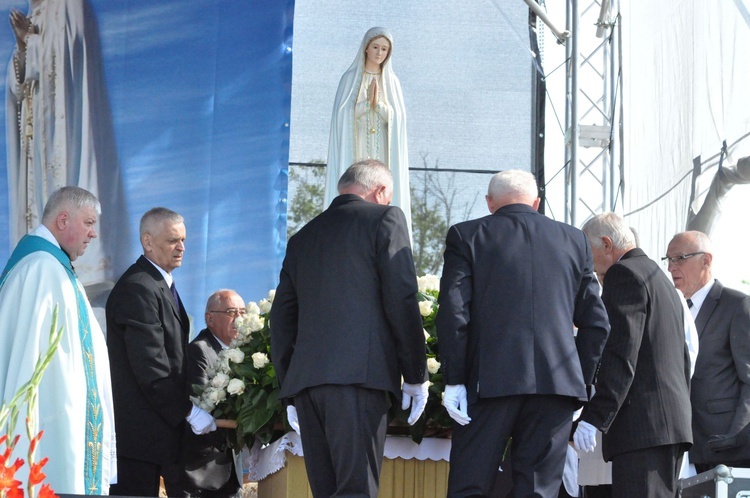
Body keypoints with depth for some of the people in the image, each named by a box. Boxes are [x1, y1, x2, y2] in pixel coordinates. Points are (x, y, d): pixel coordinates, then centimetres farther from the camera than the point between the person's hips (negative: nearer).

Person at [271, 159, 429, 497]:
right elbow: (401, 300, -3)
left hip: (305, 380, 6)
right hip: (359, 374, -6)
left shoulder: (303, 237, 23)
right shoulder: (385, 218, 6)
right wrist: (416, 375, 1)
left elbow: (282, 317, 20)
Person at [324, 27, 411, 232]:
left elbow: (396, 119, 1)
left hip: (383, 153, 2)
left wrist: (379, 103, -15)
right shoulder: (350, 79, 4)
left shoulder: (391, 82, 10)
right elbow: (343, 115, -4)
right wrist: (367, 101, -15)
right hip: (355, 152, -2)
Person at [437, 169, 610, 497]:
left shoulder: (466, 236, 6)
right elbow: (596, 322, 12)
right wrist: (581, 383, 17)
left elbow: (453, 312, -4)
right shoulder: (574, 240, 15)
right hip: (558, 382, 3)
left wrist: (454, 381, -4)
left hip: (490, 382, -2)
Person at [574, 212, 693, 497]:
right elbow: (683, 361, 27)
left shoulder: (624, 274, -5)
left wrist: (593, 418, -20)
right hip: (672, 425, 10)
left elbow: (620, 355, -16)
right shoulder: (661, 279, 26)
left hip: (642, 427, -10)